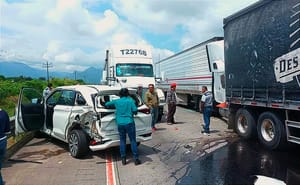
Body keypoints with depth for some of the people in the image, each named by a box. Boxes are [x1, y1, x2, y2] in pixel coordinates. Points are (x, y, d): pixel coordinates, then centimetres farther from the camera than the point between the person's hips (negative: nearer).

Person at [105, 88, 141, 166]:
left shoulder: (116, 101, 7)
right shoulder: (130, 100, -2)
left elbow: (106, 104, 20)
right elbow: (135, 110, -9)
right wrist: (133, 112, 12)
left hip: (120, 123, 3)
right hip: (129, 123, -3)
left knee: (122, 141, 12)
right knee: (133, 140, 4)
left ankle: (123, 159, 13)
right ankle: (136, 159, 5)